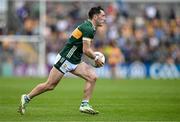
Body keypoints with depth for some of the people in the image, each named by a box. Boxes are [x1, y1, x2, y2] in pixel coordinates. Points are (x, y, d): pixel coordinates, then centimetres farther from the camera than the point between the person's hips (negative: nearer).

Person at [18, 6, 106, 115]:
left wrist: (95, 56, 10)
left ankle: (85, 105, -3)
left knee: (93, 77, -7)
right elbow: (86, 50, -23)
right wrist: (96, 58, -8)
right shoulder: (88, 28, -20)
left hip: (75, 61, 9)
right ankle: (27, 98, 14)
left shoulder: (91, 28, 11)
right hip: (65, 59, -9)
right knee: (50, 85, -3)